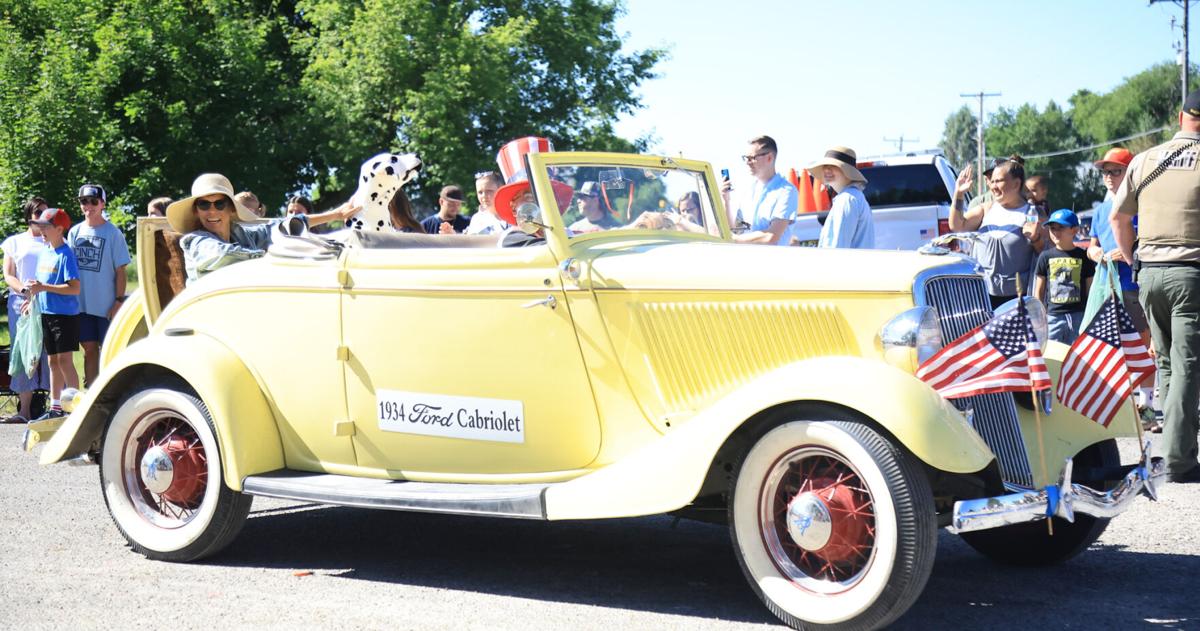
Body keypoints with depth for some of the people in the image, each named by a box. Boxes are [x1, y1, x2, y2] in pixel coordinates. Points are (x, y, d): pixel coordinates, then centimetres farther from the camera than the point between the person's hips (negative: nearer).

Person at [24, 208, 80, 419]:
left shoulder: (65, 254, -13)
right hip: (46, 313, 8)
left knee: (65, 360, -10)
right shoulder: (45, 251, 10)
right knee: (53, 361, 13)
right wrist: (33, 297, 7)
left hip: (65, 314, -8)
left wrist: (43, 287, -21)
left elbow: (74, 288, -20)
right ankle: (55, 408, 20)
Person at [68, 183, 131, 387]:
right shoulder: (75, 232, 8)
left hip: (106, 305, -4)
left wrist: (119, 300, -11)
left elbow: (120, 270, -5)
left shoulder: (113, 233, -4)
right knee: (89, 348, 8)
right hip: (82, 303, 4)